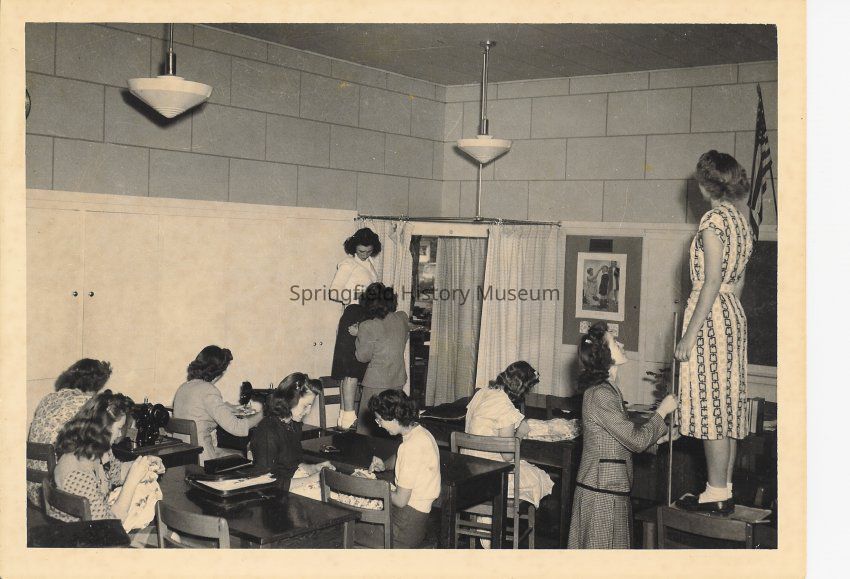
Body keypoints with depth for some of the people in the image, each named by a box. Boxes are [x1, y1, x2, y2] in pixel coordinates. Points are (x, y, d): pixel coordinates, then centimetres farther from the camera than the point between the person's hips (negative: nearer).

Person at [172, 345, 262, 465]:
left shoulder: (183, 388, 9)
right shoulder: (208, 391, -18)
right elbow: (236, 427, -21)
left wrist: (236, 408, 33)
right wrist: (261, 415, -6)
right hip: (200, 459, -9)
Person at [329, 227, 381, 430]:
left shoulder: (369, 263, 18)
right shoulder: (347, 264, -7)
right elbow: (334, 293, -13)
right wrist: (357, 296, -21)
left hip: (367, 317, 8)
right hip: (353, 316, -8)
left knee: (351, 369, 9)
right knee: (352, 369, -11)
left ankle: (345, 414, 12)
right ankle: (349, 416, -12)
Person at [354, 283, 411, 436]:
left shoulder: (367, 327, -17)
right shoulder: (402, 318, -2)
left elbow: (363, 356, -8)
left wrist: (358, 335, 6)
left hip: (377, 383, -5)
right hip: (398, 380, 6)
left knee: (365, 426, 6)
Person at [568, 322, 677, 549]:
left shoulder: (607, 389, 13)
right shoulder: (599, 394, -19)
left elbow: (626, 433, 16)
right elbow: (637, 440, -18)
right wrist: (662, 411, -6)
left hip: (611, 487, 10)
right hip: (602, 490, -10)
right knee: (603, 547, -1)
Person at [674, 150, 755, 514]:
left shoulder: (715, 218, -14)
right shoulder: (741, 215, 12)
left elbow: (712, 283, -18)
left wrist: (689, 335, -17)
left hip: (711, 318, -9)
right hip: (734, 316, 9)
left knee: (711, 406, -4)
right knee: (727, 406, 11)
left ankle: (717, 494, 2)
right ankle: (724, 489, 19)